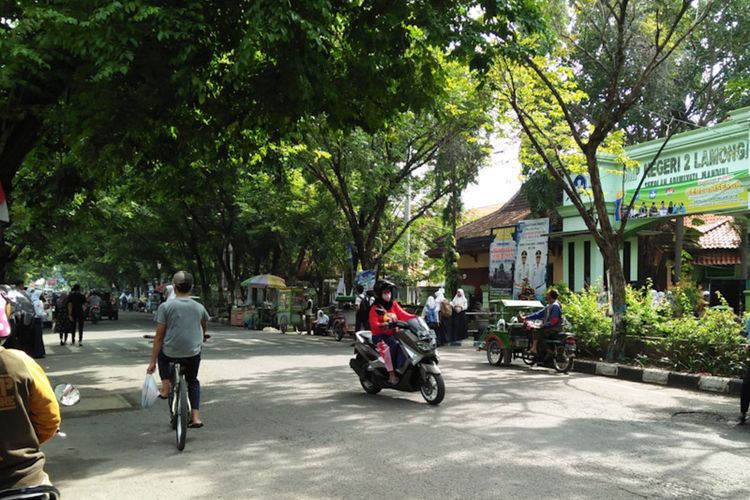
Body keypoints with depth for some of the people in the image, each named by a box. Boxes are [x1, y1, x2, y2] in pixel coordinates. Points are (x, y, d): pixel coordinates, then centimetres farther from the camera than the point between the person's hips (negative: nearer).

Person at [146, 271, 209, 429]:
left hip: (171, 353, -2)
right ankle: (196, 417, 13)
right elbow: (205, 324, 26)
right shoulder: (199, 307, 3)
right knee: (193, 381, 24)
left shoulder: (165, 307, -8)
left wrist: (153, 361, -2)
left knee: (162, 352, 33)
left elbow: (159, 336, -8)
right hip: (193, 354, 2)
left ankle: (166, 387, 19)